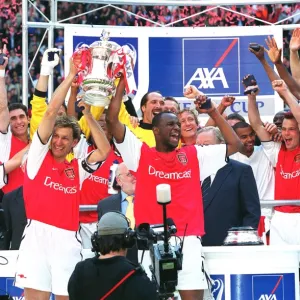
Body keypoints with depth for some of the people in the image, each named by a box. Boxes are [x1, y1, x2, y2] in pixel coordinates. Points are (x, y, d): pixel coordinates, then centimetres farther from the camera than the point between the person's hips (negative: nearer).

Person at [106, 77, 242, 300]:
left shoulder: (194, 155, 14)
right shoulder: (141, 153, 8)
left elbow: (235, 145, 11)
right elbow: (112, 120, 0)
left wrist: (213, 112, 6)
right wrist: (121, 83, -2)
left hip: (187, 240, 1)